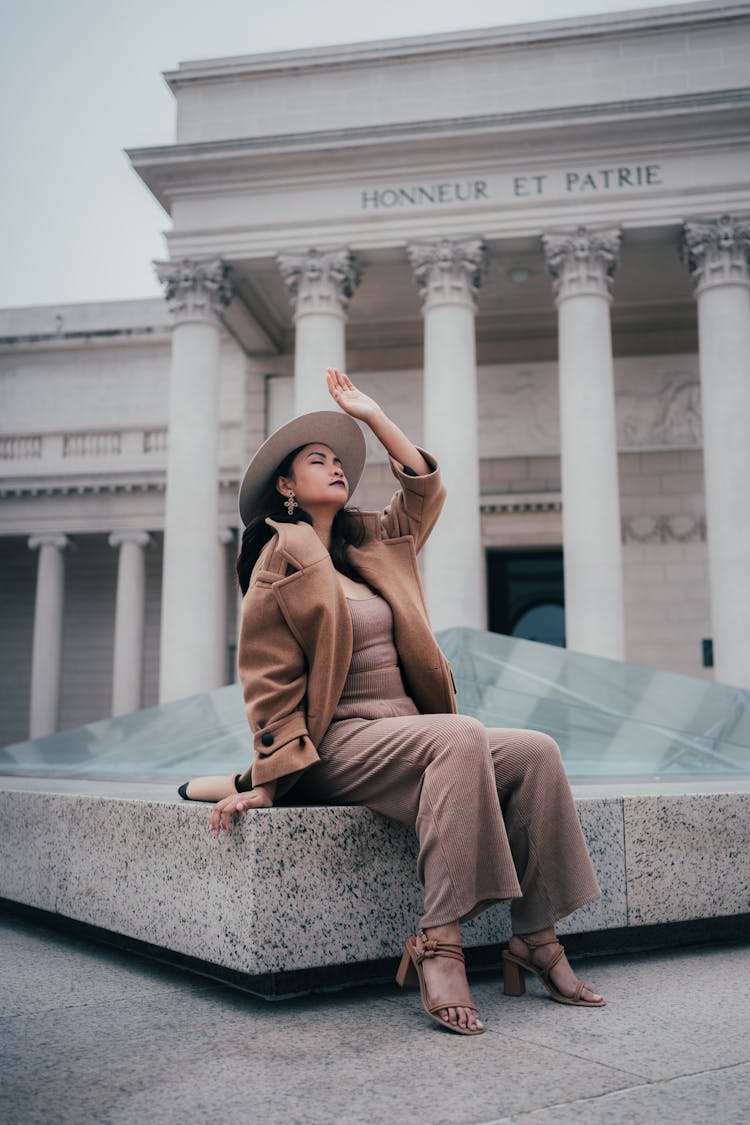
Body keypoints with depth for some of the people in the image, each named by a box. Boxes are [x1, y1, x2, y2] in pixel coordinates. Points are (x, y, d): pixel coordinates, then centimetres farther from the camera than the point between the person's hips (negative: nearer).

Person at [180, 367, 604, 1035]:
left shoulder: (374, 546, 21)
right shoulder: (283, 561, -1)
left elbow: (426, 487, 26)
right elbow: (270, 680, -6)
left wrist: (369, 412, 24)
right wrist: (269, 777, -14)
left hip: (406, 733, 8)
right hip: (338, 742, -7)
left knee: (536, 753, -12)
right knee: (462, 737, -33)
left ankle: (534, 939, -10)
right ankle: (438, 943, -32)